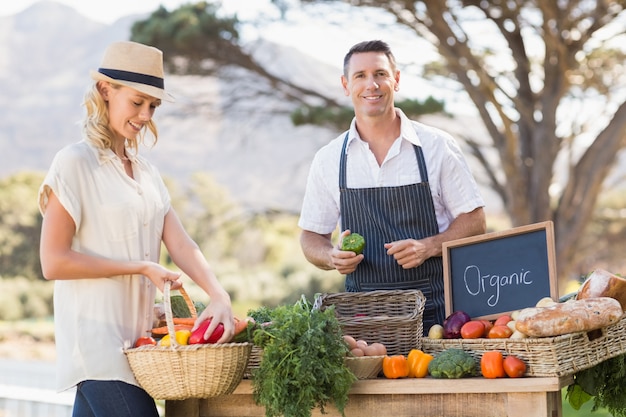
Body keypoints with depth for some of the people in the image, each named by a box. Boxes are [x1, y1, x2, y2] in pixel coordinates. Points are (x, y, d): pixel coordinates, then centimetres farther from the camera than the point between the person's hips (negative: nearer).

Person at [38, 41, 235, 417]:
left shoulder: (146, 172, 15)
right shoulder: (75, 163, -7)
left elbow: (181, 244, 3)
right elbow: (54, 262, -12)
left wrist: (219, 296, -14)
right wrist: (141, 268, -13)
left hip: (134, 339, 6)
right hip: (97, 339, -6)